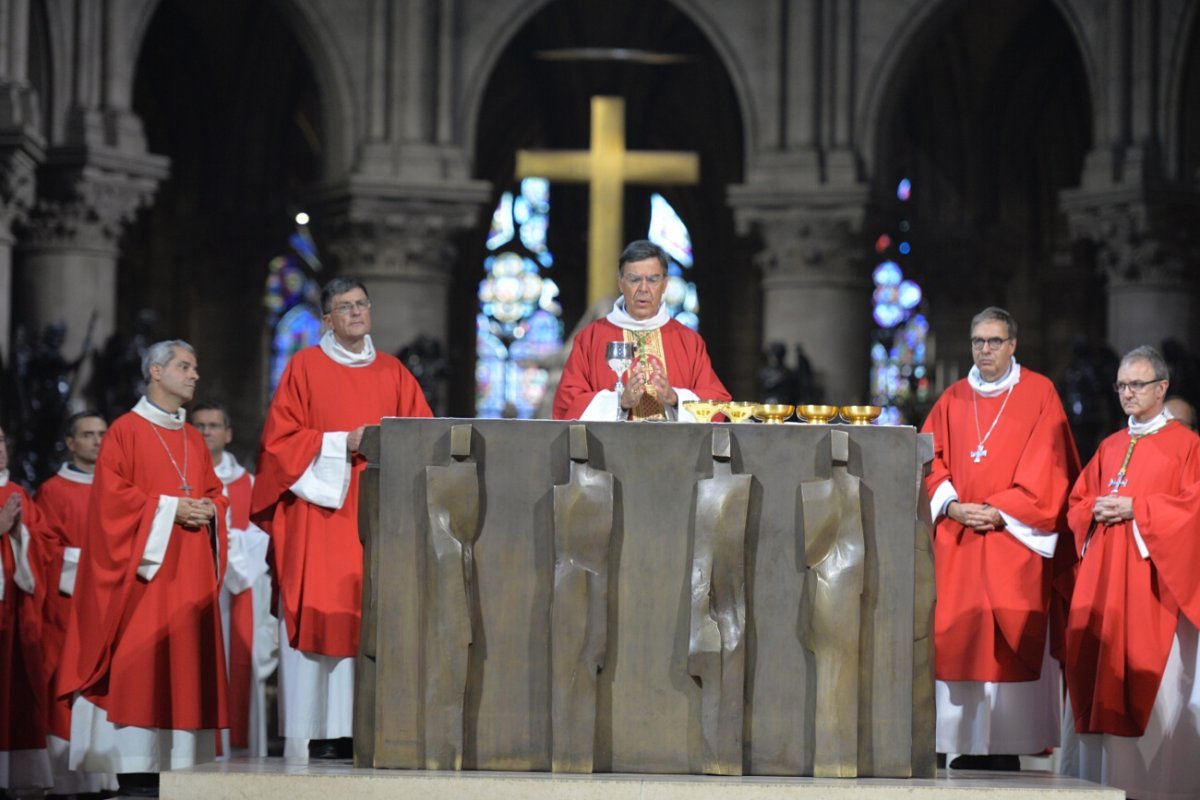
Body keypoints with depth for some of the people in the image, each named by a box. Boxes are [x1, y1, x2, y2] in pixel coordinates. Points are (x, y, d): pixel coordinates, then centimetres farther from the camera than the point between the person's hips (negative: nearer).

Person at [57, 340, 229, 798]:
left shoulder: (193, 439, 18)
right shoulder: (126, 430, -2)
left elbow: (214, 493, 18)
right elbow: (112, 496, -11)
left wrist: (209, 510, -4)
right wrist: (170, 509, -15)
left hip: (189, 573, 7)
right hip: (144, 569, -7)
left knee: (186, 662, 1)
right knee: (139, 664, -10)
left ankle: (177, 760, 1)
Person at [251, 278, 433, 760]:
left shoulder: (393, 374, 15)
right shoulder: (305, 367, 5)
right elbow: (281, 438, -2)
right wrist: (343, 444, -12)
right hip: (321, 506, -3)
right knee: (322, 615, -10)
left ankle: (366, 726, -3)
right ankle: (320, 732, -10)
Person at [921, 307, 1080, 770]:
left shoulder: (1038, 394, 2)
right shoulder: (952, 401, 14)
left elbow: (1047, 466, -5)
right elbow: (930, 461, 10)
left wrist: (1000, 511, -12)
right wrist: (951, 505, -8)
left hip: (1013, 538, -4)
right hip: (958, 543, 4)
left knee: (1011, 645, -7)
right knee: (961, 640, -1)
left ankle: (1008, 747, -6)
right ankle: (973, 745, 2)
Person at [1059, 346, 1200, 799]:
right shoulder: (1110, 447, 17)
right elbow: (1078, 500, 19)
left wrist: (1135, 509, -14)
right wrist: (1097, 510, -3)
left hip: (1152, 574, -5)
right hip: (1104, 574, 5)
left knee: (1151, 671, -6)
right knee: (1100, 668, 1)